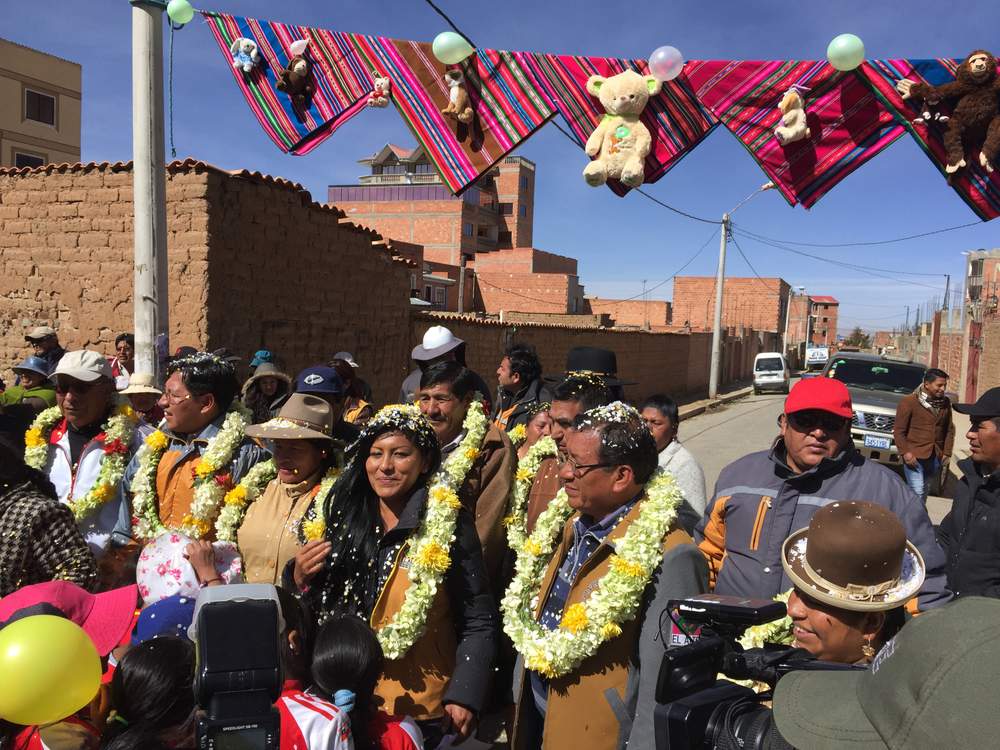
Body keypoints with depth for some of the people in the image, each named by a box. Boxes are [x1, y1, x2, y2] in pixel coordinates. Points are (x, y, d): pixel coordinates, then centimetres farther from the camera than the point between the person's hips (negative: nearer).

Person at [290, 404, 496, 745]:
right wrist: (299, 580, -11)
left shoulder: (451, 525, -13)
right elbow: (315, 612, 7)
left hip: (422, 712, -4)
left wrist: (465, 695, -18)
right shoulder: (345, 517, -2)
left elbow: (478, 622, -9)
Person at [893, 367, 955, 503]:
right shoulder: (909, 401, -9)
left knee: (925, 491, 16)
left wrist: (947, 452, 7)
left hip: (935, 457, 6)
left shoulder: (945, 403, 7)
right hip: (914, 456, -5)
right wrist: (905, 452, -14)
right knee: (917, 492, -10)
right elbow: (899, 430, -8)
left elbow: (949, 430, 14)